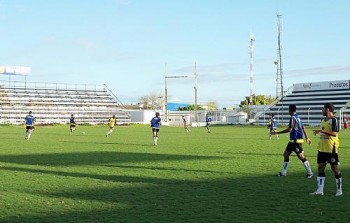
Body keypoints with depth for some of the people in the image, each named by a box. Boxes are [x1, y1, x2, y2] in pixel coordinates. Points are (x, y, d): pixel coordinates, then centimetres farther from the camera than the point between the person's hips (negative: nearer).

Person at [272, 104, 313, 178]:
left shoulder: (293, 118, -14)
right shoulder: (298, 117, 14)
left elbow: (289, 129, -20)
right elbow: (303, 128, 18)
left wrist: (278, 132, -17)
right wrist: (307, 138, 24)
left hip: (296, 140, -10)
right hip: (292, 140, 10)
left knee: (301, 156, -8)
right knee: (286, 154, 12)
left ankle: (310, 173, -3)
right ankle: (283, 173, 17)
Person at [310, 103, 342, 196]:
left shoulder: (333, 120, -12)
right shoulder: (323, 120, 14)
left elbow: (334, 133, -21)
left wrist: (322, 131, -26)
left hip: (331, 148, -8)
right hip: (322, 148, 9)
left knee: (335, 168, 0)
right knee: (320, 167, 6)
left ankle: (339, 190, 11)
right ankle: (320, 190, 9)